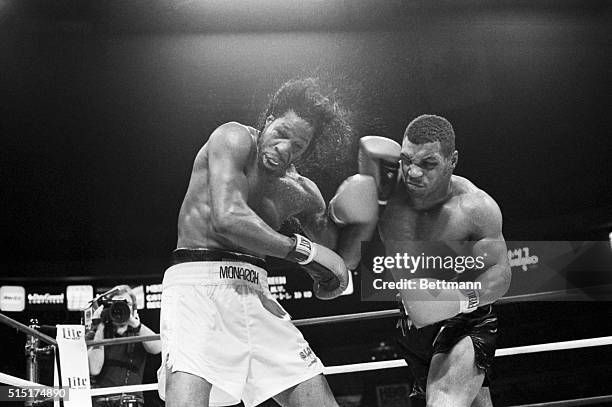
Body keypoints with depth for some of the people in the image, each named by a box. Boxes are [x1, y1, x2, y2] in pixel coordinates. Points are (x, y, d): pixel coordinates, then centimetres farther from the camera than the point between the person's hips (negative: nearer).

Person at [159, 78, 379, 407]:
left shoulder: (301, 194, 13)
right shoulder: (234, 139, -2)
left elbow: (329, 286, 20)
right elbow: (227, 218, -20)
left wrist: (344, 220, 2)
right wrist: (304, 250, -14)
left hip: (254, 292, 6)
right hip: (197, 281, -6)